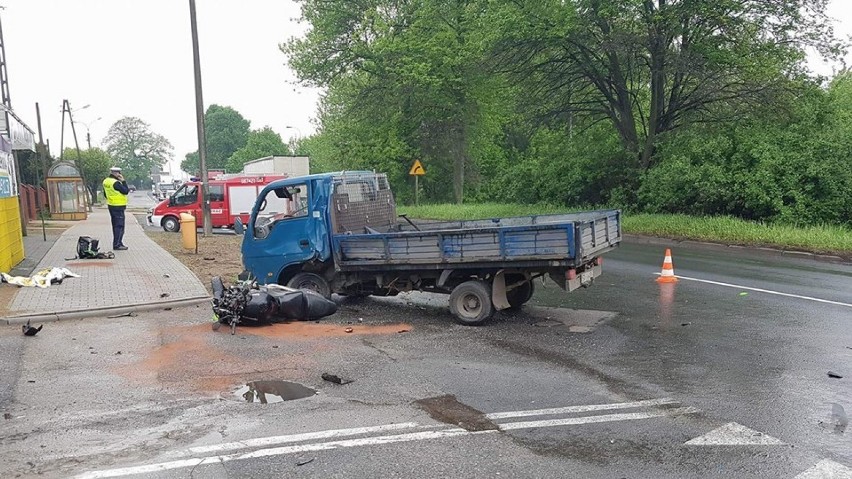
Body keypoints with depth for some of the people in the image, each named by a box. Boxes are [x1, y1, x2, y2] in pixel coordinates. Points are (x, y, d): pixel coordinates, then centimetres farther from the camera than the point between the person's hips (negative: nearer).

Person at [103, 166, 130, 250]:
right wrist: (123, 181, -12)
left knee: (115, 225, 16)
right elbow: (126, 191, -16)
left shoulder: (106, 181, 10)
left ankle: (117, 243, 23)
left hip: (111, 205, 10)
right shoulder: (116, 183, -21)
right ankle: (117, 245, -6)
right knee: (119, 226, -6)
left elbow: (105, 194, 19)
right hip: (118, 207, -10)